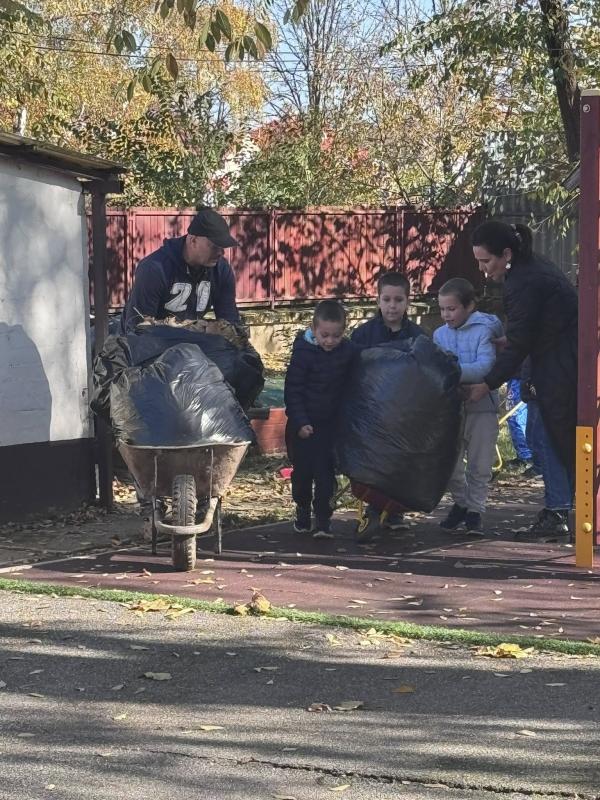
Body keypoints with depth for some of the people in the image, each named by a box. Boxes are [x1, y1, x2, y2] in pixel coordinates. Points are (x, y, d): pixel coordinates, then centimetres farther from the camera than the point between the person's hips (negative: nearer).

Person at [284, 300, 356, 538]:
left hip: (331, 424, 1)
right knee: (302, 470, 8)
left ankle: (323, 518, 3)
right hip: (303, 425, -1)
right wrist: (300, 422, -16)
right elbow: (293, 391, -11)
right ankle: (302, 512, 28)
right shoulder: (303, 352, -14)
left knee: (325, 471, -3)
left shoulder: (348, 351, -5)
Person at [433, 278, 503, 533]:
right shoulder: (440, 334, 6)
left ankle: (475, 510, 20)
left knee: (479, 465, 5)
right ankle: (460, 503, 28)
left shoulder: (483, 330, -9)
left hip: (481, 406, -4)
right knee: (450, 464, 6)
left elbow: (484, 367, -21)